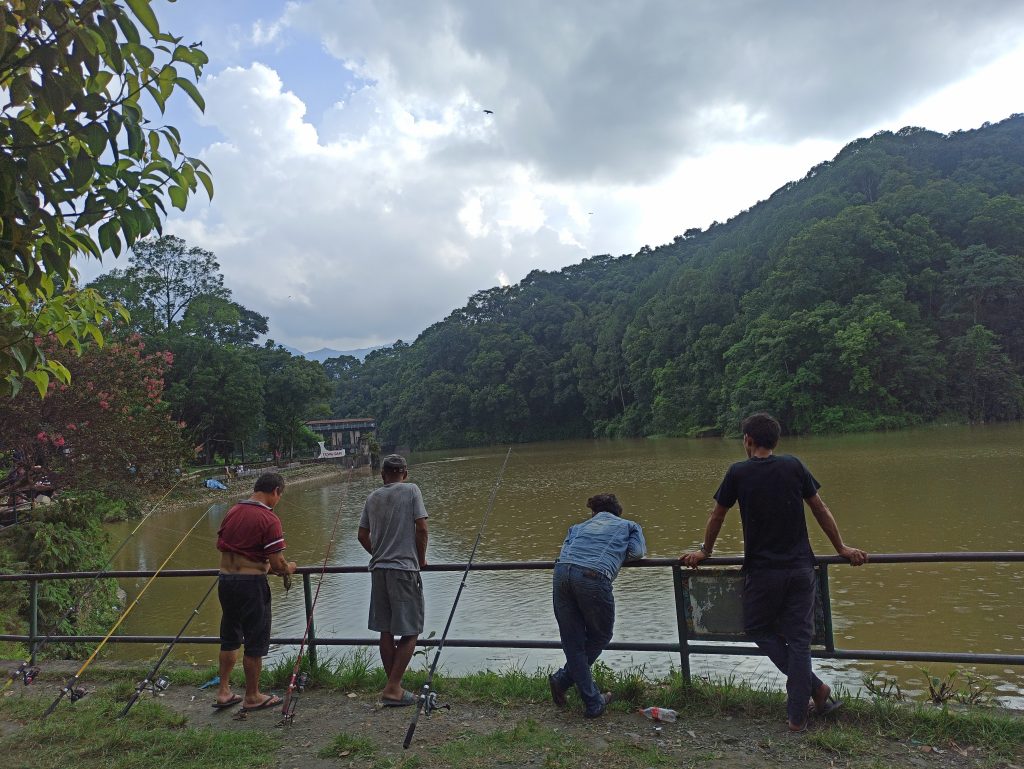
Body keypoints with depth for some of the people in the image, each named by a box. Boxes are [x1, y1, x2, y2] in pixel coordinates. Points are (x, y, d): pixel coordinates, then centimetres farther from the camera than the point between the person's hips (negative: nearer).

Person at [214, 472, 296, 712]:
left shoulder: (232, 512, 6)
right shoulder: (269, 520, -16)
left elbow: (220, 545, 16)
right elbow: (276, 563, -17)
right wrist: (288, 568, 6)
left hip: (225, 579, 7)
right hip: (251, 583, -7)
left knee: (229, 637, 21)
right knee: (256, 641, 7)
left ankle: (223, 692, 27)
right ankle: (252, 697, 18)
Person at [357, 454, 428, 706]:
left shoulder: (373, 498, 10)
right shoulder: (411, 490, -3)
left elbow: (363, 536, 11)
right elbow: (421, 527, -9)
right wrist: (421, 559, 4)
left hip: (378, 569, 5)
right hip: (404, 569, -5)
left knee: (386, 631, 12)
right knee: (409, 632, 2)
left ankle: (394, 687, 19)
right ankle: (393, 688, -3)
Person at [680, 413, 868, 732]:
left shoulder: (738, 473, -6)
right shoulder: (794, 466, -1)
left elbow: (717, 516, 4)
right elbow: (820, 509, 6)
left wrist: (704, 552, 19)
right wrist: (842, 549, 17)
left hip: (763, 571, -3)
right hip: (800, 569, 3)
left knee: (759, 628, 18)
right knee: (799, 639, 10)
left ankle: (814, 687, 10)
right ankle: (797, 716, 13)